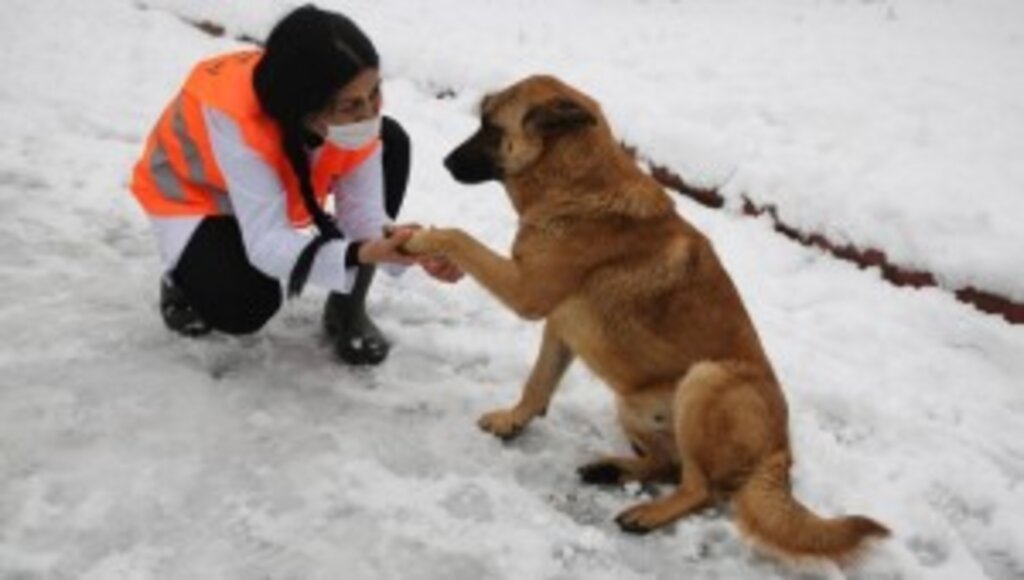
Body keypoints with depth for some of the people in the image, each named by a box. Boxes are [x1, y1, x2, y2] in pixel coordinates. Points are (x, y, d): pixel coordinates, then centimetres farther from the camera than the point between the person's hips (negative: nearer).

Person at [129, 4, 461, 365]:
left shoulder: (353, 112, -27)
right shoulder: (235, 117, -42)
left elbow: (363, 211, -24)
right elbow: (267, 244, -44)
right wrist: (360, 255, -60)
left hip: (283, 181, 5)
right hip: (193, 197, -5)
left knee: (392, 142, -17)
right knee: (247, 306, -31)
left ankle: (348, 310, -5)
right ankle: (185, 278, 9)